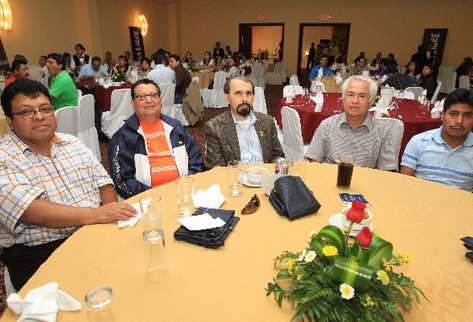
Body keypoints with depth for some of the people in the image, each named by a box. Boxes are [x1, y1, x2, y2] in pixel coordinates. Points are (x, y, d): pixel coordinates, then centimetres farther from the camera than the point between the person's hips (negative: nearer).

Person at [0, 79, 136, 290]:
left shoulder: (73, 143, 12)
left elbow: (103, 182, 11)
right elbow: (31, 211, -19)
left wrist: (110, 214, -9)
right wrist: (93, 214, -29)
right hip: (41, 255, -4)